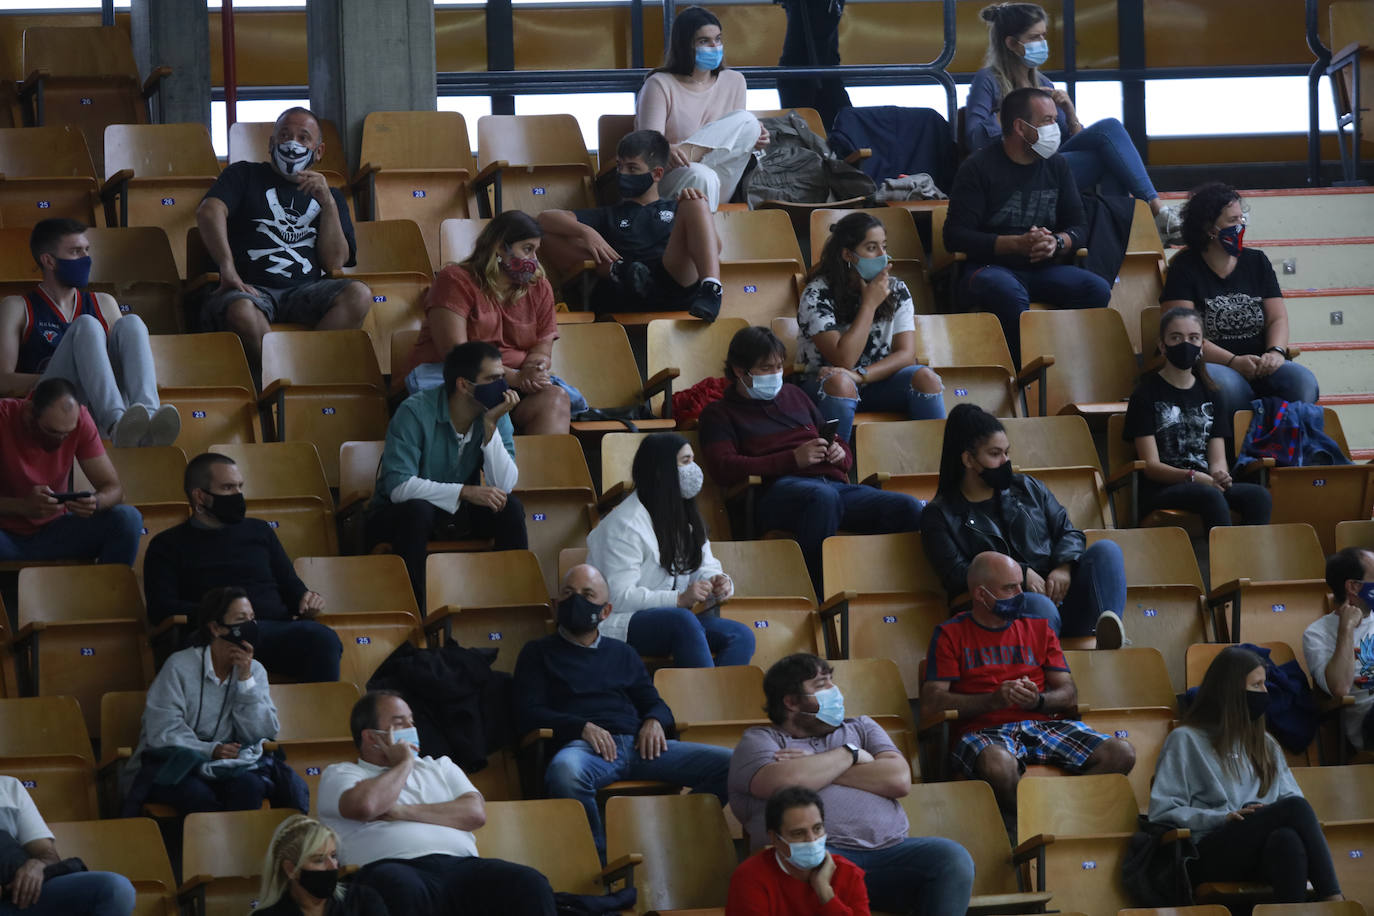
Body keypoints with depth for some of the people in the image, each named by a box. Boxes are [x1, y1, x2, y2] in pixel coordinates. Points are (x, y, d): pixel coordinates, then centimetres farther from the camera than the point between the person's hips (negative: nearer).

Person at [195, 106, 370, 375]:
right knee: (241, 311, -39)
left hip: (305, 292, 3)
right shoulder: (244, 175, 20)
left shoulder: (331, 197, 27)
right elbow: (209, 212, -2)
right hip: (250, 289, -3)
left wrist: (327, 203, 0)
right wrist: (228, 269, -19)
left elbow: (335, 262, 11)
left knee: (358, 295, -29)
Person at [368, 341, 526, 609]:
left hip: (459, 515, 4)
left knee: (510, 508, -21)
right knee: (417, 510, -37)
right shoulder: (416, 412, -21)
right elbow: (398, 486, -29)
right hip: (397, 513, -4)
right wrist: (466, 492, -32)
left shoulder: (496, 415, -7)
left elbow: (504, 486, -16)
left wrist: (491, 426, -25)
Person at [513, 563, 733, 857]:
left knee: (728, 764, -18)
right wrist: (581, 727, -10)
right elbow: (528, 714, 7)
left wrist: (654, 721, 2)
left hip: (636, 743, 4)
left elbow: (654, 703, 28)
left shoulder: (622, 654, 32)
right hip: (584, 745, -4)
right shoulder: (539, 653, 20)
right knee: (564, 772, -44)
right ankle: (603, 859, -30)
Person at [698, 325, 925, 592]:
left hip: (833, 482, 6)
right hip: (779, 488, -6)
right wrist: (793, 459, -9)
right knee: (823, 496, -43)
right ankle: (821, 595, -42)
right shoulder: (720, 413, 15)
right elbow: (723, 469, -4)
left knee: (909, 509, -23)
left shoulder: (793, 395, 33)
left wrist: (840, 454, 8)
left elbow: (844, 451, 36)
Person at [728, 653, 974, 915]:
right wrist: (850, 755, 8)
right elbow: (781, 782, -8)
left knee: (952, 857, -25)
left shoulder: (861, 727, 30)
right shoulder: (759, 739, 17)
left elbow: (899, 780, 10)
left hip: (887, 848, 4)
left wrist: (815, 767, 6)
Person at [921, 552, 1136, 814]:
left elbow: (1069, 695, 16)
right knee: (999, 764, -42)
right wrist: (994, 699, -14)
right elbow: (930, 705, -2)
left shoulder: (1039, 628, 23)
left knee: (1121, 753, -21)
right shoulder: (951, 635, 10)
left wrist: (1038, 700, -8)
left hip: (1043, 723, 4)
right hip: (985, 732, -4)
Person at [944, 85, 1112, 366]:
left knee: (1099, 290, -23)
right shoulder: (978, 168, -2)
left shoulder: (1056, 166, 15)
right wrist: (1017, 244, -18)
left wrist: (1057, 243, -8)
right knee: (1009, 294, -40)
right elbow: (956, 237, -9)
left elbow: (1078, 227, 17)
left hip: (1045, 269, 5)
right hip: (989, 266, -5)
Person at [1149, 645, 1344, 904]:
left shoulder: (1265, 745, 30)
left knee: (1287, 838, -37)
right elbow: (1162, 812, 1)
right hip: (1209, 854, -4)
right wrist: (1223, 818, -13)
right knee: (1295, 807, -31)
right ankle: (1333, 901, -41)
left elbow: (1290, 796, 20)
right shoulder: (1186, 741, 11)